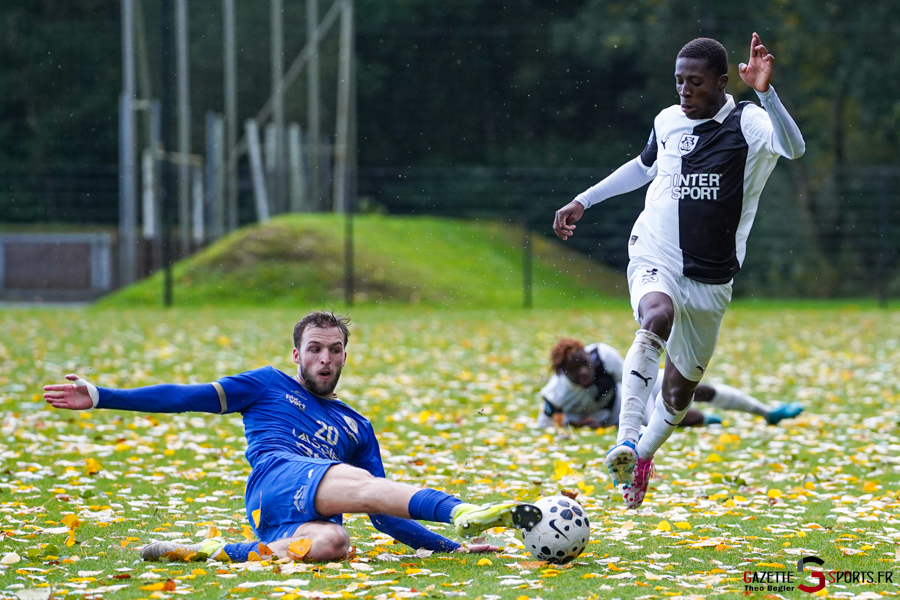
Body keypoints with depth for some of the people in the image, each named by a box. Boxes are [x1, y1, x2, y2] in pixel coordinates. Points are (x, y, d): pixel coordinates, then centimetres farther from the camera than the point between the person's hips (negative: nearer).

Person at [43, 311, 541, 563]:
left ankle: (222, 551, -32)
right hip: (276, 481, -4)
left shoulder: (356, 427, 33)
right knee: (359, 484, -33)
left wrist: (452, 548, 20)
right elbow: (186, 398, 16)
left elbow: (384, 517, 31)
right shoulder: (269, 386, 23)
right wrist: (100, 397, 8)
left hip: (311, 520, 4)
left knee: (333, 543, -38)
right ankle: (462, 512, -53)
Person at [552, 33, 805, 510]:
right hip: (655, 257, 0)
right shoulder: (668, 122, 3)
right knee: (657, 318, -35)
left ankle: (642, 455, 42)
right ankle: (625, 443, -45)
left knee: (681, 387, 12)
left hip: (710, 279, 0)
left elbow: (794, 148, -33)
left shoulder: (748, 124, -10)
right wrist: (584, 201, 26)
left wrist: (766, 93, -47)